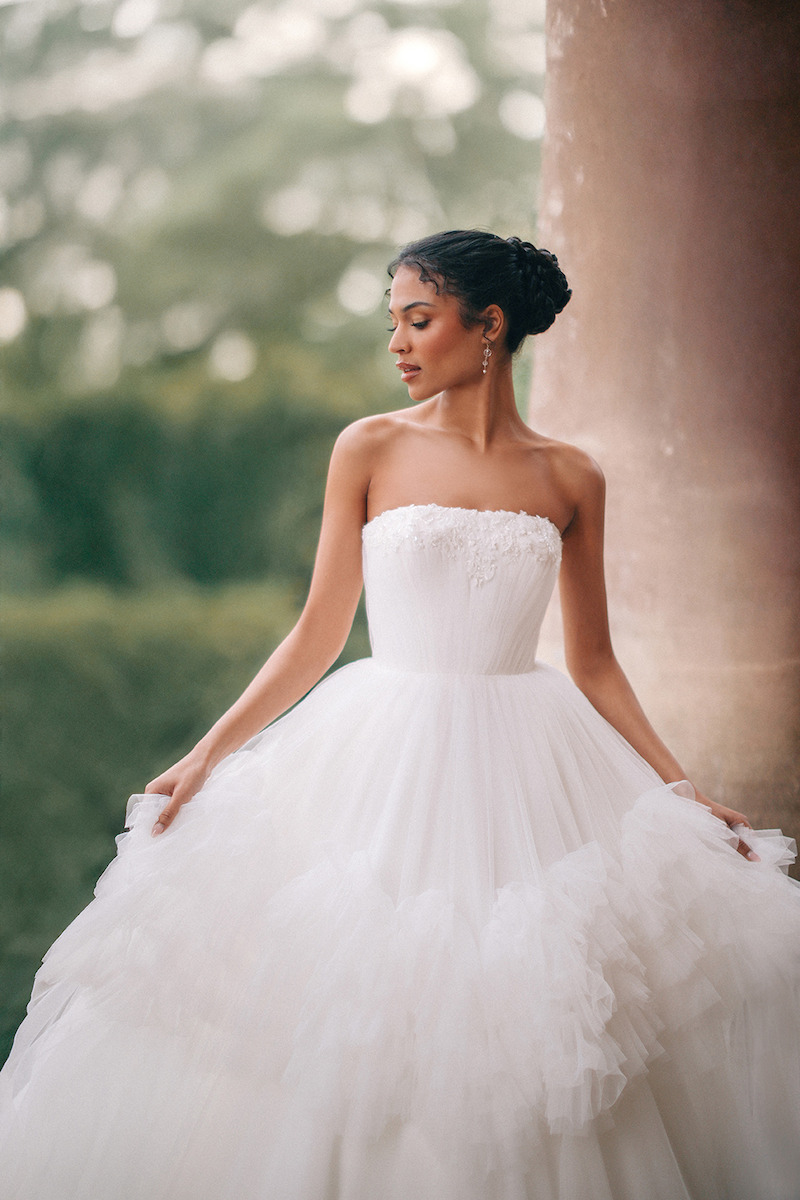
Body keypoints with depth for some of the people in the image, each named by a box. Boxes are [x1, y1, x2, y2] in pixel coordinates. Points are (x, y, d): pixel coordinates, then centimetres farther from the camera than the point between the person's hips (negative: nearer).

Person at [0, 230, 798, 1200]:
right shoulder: (371, 449, 1)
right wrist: (206, 756, -2)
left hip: (530, 774, 1)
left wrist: (682, 792, 0)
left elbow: (594, 664, 7)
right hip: (387, 764, 0)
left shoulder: (569, 479, 3)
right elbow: (320, 632, 3)